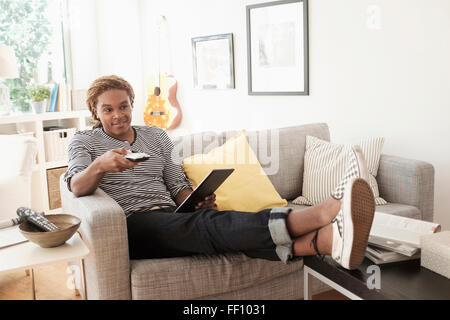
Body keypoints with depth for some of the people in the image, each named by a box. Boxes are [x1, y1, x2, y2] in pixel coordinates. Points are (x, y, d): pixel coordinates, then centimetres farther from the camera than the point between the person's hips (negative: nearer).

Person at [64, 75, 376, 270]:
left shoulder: (157, 136, 22)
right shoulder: (84, 142, 13)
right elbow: (77, 187, -6)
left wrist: (196, 201, -5)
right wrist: (99, 166, -28)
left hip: (170, 219, 4)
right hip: (131, 225, -4)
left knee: (213, 223, -31)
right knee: (209, 224, -34)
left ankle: (329, 239, -56)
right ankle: (322, 213, -57)